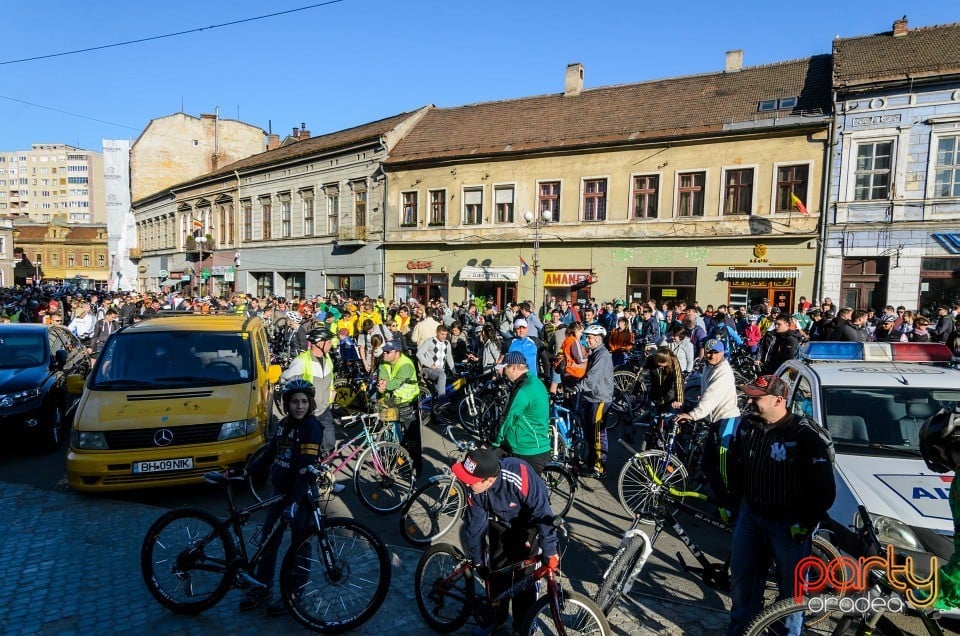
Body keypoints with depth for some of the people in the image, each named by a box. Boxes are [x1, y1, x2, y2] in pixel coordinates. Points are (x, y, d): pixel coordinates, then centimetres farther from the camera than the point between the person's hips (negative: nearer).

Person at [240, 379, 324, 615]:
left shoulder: (311, 426, -18)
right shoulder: (284, 424, 5)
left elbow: (306, 467, -25)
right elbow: (269, 456, 13)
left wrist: (295, 502, -30)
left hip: (301, 494, -7)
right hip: (280, 490, 7)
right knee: (268, 539, 15)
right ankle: (261, 586, 32)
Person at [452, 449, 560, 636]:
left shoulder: (518, 477, -42)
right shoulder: (474, 490, -25)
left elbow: (542, 512, -35)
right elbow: (475, 525, -11)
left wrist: (549, 551, -34)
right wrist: (477, 560, 0)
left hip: (527, 523, -4)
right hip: (500, 524, 4)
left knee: (523, 576, -5)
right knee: (497, 572, 7)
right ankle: (495, 618, 30)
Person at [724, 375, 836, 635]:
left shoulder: (805, 434, -21)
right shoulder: (747, 426, -3)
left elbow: (824, 487, -18)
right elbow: (735, 464, 14)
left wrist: (806, 524, -13)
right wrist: (733, 498, 13)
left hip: (789, 523, -5)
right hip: (750, 516, 6)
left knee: (791, 587, 11)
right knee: (742, 579, 17)